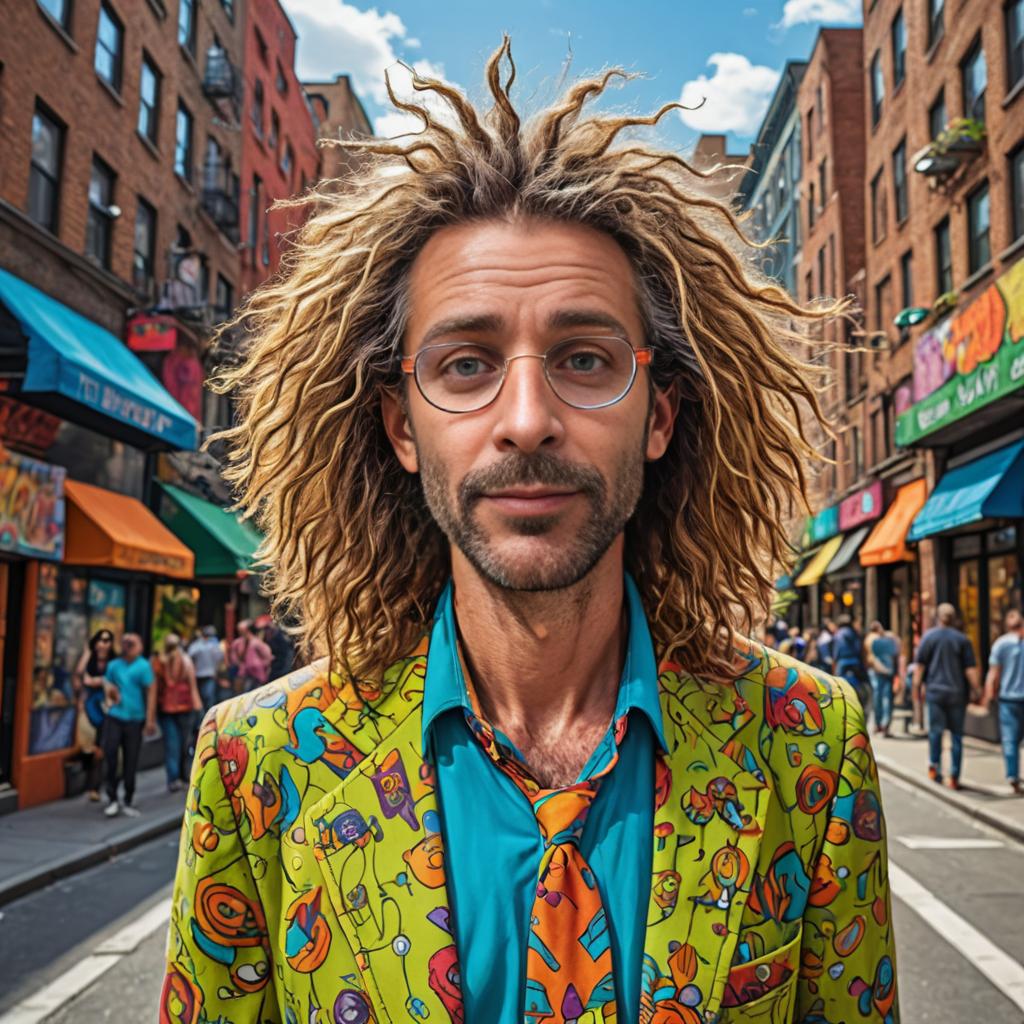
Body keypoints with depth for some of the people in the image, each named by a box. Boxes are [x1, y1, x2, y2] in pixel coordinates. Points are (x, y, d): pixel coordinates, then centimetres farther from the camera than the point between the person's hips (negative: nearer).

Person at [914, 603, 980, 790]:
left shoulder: (929, 637, 0)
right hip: (957, 692, 0)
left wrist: (918, 684, 6)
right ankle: (954, 777, 5)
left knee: (936, 730, 10)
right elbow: (970, 669, -2)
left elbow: (919, 665, -1)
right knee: (956, 734, 5)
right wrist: (974, 690, 5)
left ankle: (935, 766, 4)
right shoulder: (962, 639, 0)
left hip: (935, 690, 0)